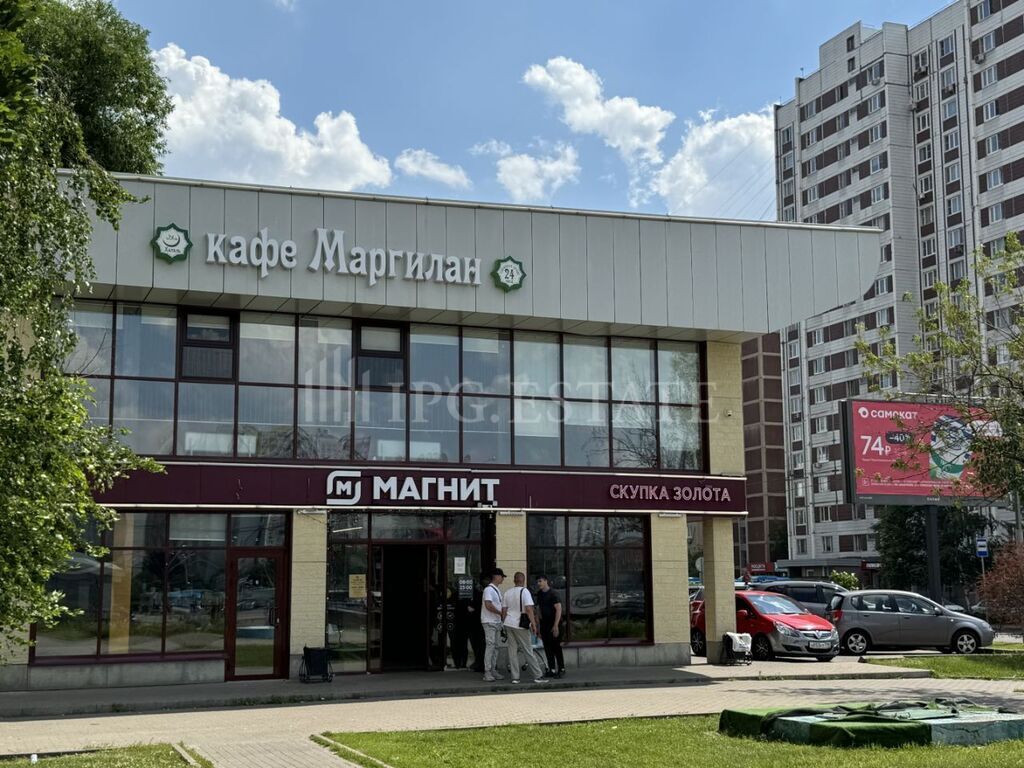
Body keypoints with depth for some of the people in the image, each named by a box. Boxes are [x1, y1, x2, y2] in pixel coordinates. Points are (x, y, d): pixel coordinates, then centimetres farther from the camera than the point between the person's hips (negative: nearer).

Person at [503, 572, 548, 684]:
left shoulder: (508, 593, 9)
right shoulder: (524, 591, -9)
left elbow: (504, 610, 13)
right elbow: (529, 609, -17)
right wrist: (533, 624, -14)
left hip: (509, 623, 5)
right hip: (520, 625, -5)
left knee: (512, 650, 7)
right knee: (528, 651, 0)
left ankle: (515, 677, 4)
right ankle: (538, 675, 4)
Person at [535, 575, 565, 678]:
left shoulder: (553, 594, -12)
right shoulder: (539, 594, 11)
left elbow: (559, 609, -17)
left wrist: (556, 625, -22)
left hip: (554, 624, -7)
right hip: (544, 623, 7)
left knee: (556, 647, -6)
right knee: (547, 647, 5)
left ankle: (561, 669, 1)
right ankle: (552, 669, 10)